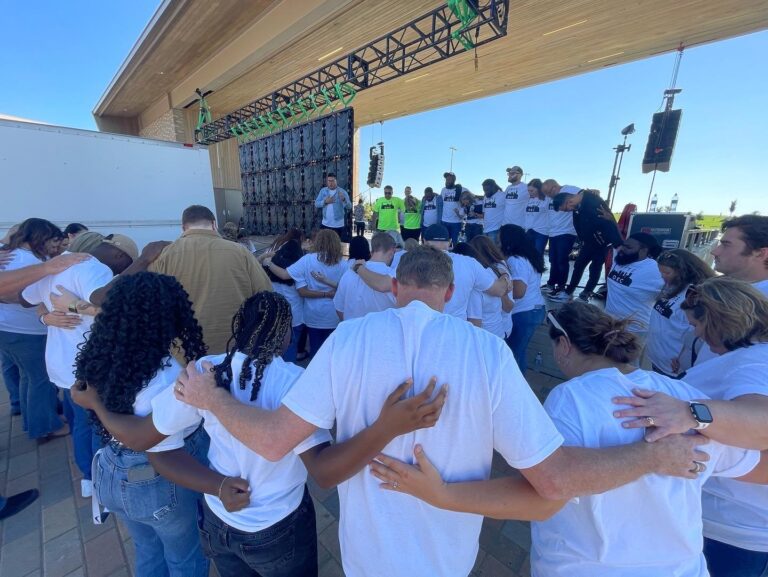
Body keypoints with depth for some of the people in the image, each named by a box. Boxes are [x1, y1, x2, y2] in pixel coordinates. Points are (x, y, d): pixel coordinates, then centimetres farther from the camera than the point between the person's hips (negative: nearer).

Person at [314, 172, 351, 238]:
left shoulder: (342, 191, -4)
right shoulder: (323, 191, 5)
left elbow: (349, 207, -11)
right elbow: (316, 204, 0)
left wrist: (344, 199, -31)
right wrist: (325, 201, -18)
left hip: (338, 225, -3)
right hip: (325, 224, 3)